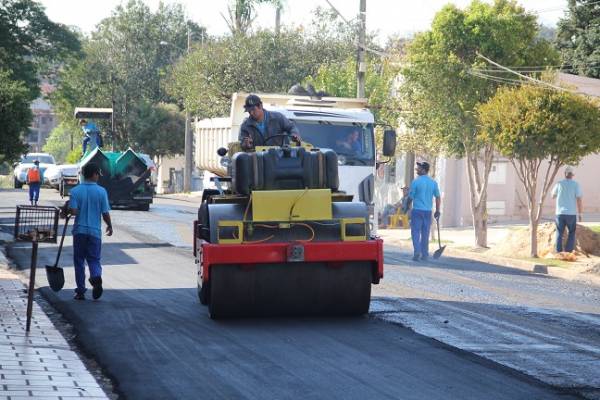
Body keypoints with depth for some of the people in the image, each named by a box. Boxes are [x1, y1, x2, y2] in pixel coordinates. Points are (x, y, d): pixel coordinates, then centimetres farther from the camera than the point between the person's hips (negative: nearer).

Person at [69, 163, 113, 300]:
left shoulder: (75, 191, -4)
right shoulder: (101, 191, -5)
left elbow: (73, 211, -13)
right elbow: (105, 213, -4)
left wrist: (68, 208, 10)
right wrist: (110, 226, 13)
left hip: (79, 230, 0)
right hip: (95, 231, 0)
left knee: (79, 261, 10)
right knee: (94, 259, 8)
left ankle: (80, 291, 11)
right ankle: (96, 277, -23)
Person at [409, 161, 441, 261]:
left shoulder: (416, 182, -8)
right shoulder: (433, 183, 5)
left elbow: (410, 197, -5)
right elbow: (438, 198, 7)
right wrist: (437, 211, 15)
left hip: (417, 210, -4)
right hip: (428, 211, 4)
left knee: (416, 232, -1)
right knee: (425, 233, 10)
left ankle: (417, 252, -16)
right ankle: (425, 255, 12)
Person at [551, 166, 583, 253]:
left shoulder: (559, 184, 1)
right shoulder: (575, 184, -4)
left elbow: (553, 196, 17)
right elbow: (579, 200, -7)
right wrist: (580, 214, -1)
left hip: (560, 213, 2)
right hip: (571, 213, -2)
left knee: (559, 233, 11)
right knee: (572, 233, 13)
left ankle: (558, 251, 5)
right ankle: (569, 251, 3)